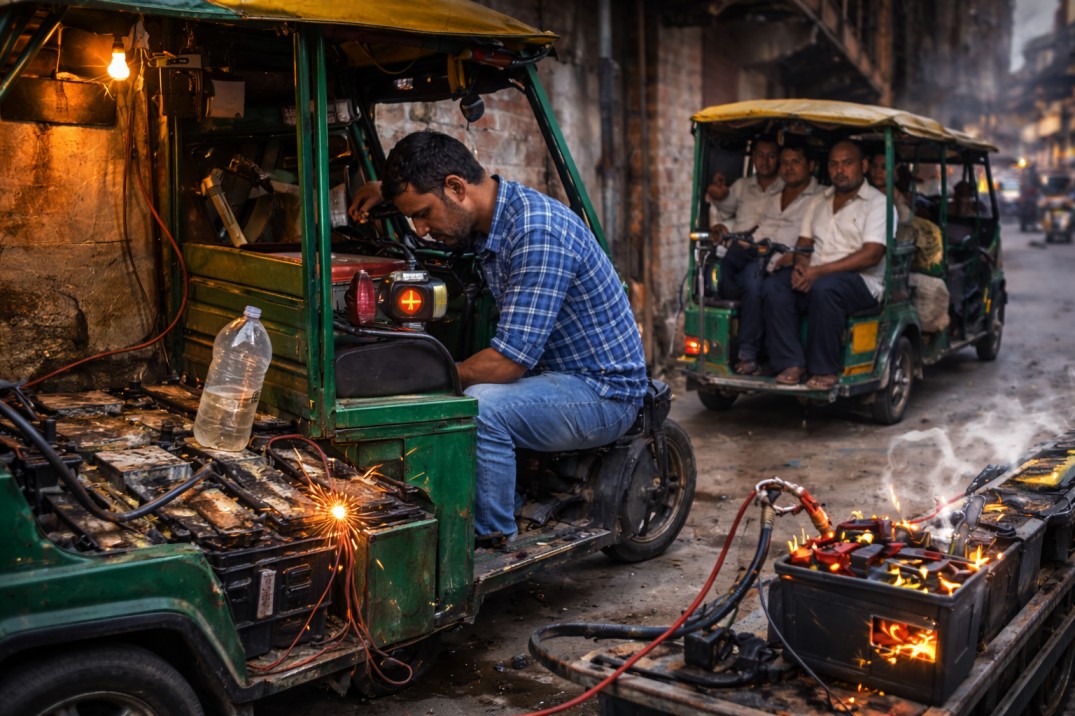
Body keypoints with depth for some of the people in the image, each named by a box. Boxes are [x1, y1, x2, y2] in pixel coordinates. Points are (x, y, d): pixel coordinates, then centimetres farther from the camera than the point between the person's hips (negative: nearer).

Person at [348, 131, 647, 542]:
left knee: (479, 407, -33)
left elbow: (508, 362, -29)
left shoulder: (537, 232, -26)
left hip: (602, 392, -9)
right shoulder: (487, 218, 4)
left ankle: (494, 542, -15)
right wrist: (387, 191, 13)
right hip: (550, 375, 10)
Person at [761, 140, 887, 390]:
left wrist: (819, 271, -21)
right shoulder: (819, 201, 21)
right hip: (814, 276, 6)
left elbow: (871, 255, -13)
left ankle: (824, 370, -26)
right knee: (773, 286, -22)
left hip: (860, 281, -6)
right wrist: (801, 264, -7)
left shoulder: (877, 203, 0)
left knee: (824, 288, -38)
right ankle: (791, 364, -22)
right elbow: (804, 242, 20)